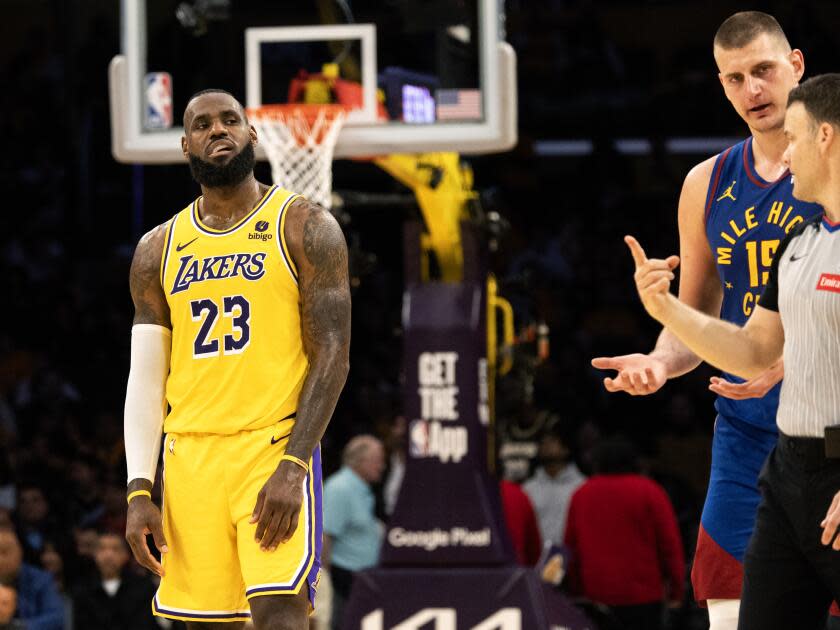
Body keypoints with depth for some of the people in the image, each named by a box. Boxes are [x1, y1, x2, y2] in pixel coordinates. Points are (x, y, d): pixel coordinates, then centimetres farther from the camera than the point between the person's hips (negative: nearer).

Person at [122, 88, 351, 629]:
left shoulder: (305, 227, 1)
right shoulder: (159, 250, 13)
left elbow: (332, 357, -5)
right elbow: (146, 377, 11)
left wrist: (293, 465, -17)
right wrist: (139, 491, -1)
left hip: (275, 446, -4)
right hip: (190, 457, 4)